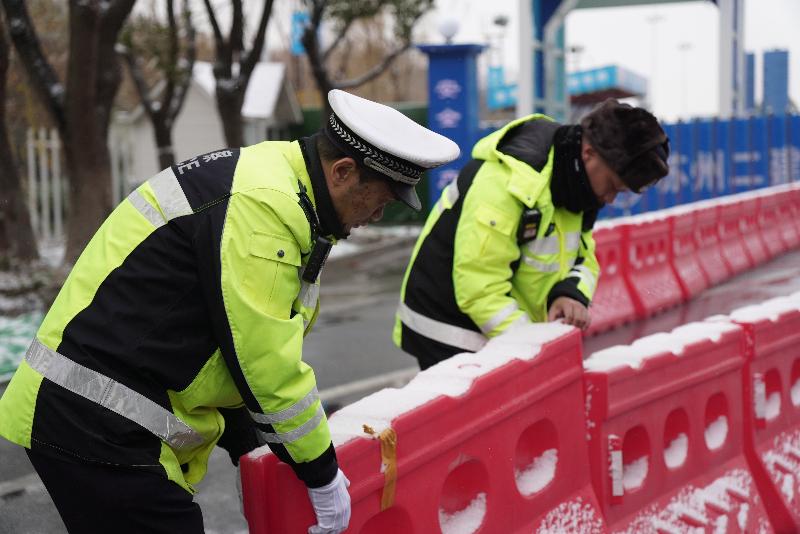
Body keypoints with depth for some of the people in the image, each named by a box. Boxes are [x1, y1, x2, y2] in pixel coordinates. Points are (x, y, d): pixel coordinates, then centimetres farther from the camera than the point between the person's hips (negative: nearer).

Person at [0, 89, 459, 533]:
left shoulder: (285, 186, 11)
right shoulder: (261, 204, -21)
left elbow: (254, 340, 16)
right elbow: (269, 363, -19)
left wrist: (247, 443, 16)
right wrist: (322, 474, -8)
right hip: (92, 421, -10)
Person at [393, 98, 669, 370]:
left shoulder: (574, 179, 1)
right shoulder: (506, 183, -28)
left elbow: (583, 258, 9)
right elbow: (479, 289, -29)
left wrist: (571, 293, -14)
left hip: (512, 330, 9)